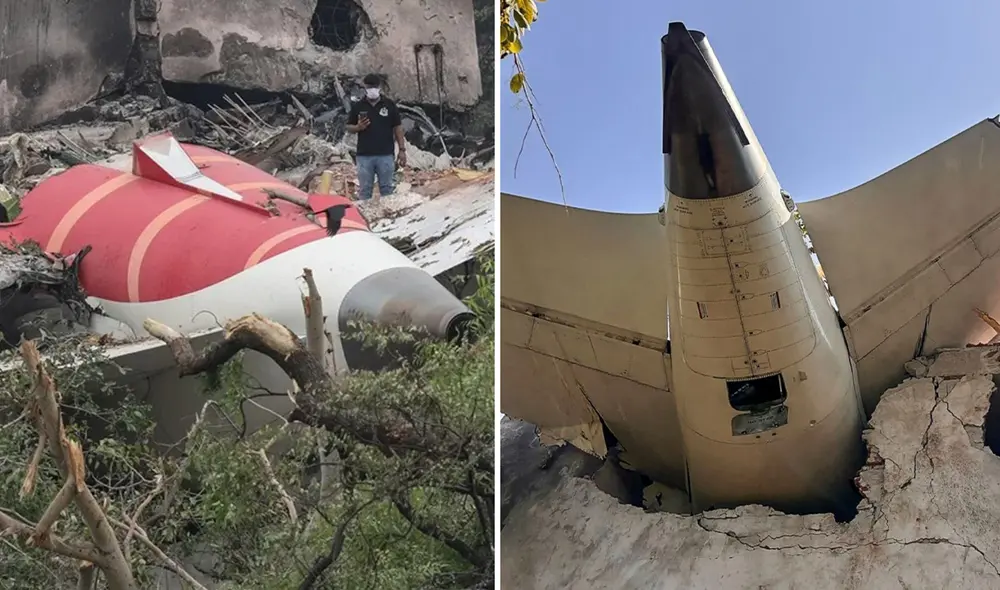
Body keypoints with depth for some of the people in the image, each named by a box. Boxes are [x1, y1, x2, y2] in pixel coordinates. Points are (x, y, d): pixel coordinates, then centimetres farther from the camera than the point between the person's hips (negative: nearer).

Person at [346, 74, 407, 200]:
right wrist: (358, 127, -13)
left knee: (387, 189, 6)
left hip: (385, 155, 0)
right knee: (364, 190, 6)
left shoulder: (390, 105, 3)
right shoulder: (358, 106, 4)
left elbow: (397, 128, 4)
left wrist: (402, 150, -1)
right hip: (364, 155, 1)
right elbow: (349, 127, 10)